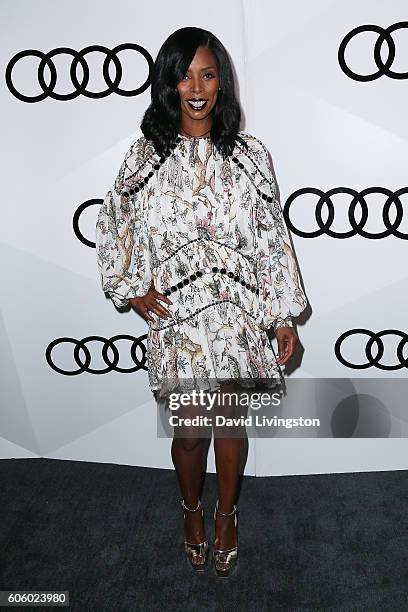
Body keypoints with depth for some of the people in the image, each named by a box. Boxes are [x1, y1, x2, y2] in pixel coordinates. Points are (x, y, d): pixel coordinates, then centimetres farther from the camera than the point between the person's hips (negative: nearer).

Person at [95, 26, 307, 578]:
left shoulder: (250, 155, -1)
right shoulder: (147, 154, -1)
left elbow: (273, 239, 0)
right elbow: (112, 224, 10)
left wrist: (284, 316, -1)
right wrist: (129, 288, 2)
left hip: (238, 317, 1)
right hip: (176, 317, 0)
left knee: (231, 424, 14)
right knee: (189, 430, 11)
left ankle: (226, 515, 41)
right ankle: (193, 510, 42)